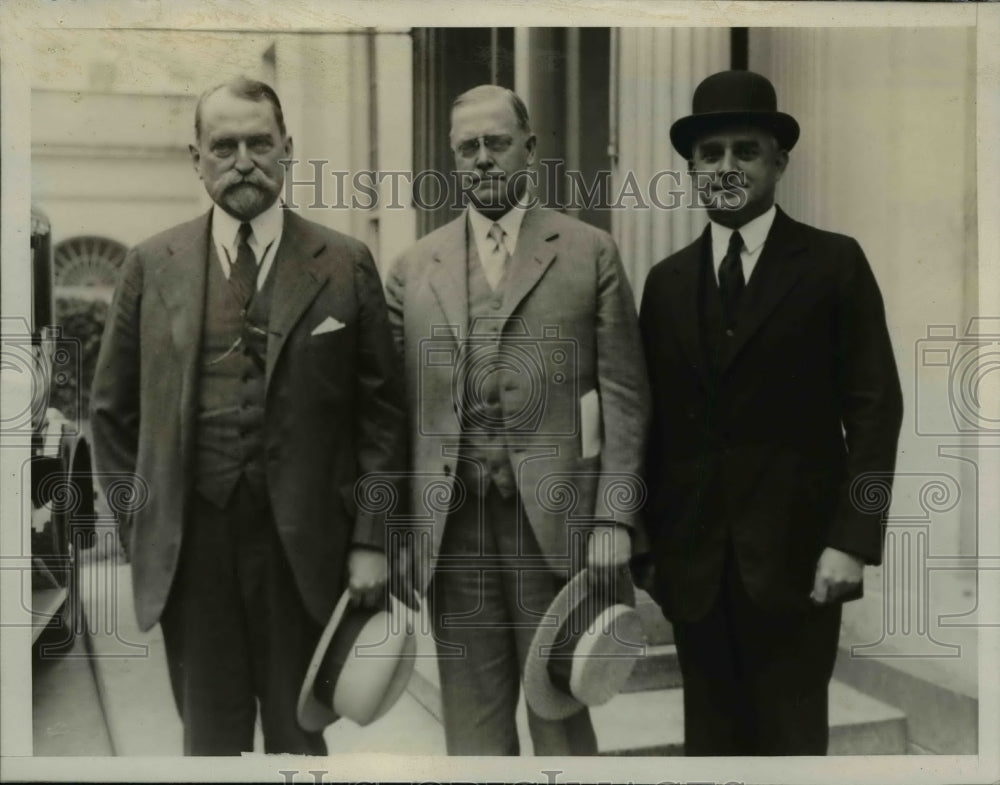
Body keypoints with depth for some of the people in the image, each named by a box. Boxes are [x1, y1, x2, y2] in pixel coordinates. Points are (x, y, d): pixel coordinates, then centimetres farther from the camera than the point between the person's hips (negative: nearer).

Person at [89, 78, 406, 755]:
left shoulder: (345, 266, -1)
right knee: (210, 738, 14)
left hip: (302, 544, -1)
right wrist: (136, 526, 6)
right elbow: (114, 410, 10)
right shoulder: (152, 266, 5)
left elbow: (382, 412, -1)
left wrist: (371, 539, -5)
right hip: (187, 546, 2)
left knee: (297, 734, 13)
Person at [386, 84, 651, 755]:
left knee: (561, 711, 9)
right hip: (451, 524, 2)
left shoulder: (590, 253, 3)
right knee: (472, 718, 12)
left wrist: (614, 516, -8)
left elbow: (625, 395, -1)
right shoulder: (414, 268, 10)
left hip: (556, 519, -2)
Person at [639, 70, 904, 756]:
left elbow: (875, 408, -4)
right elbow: (654, 419, 10)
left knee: (792, 737, 5)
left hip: (796, 553, -3)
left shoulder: (834, 264, 0)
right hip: (693, 557, 3)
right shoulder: (666, 281, 10)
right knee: (710, 737, 11)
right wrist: (642, 537, 8)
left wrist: (853, 539, -11)